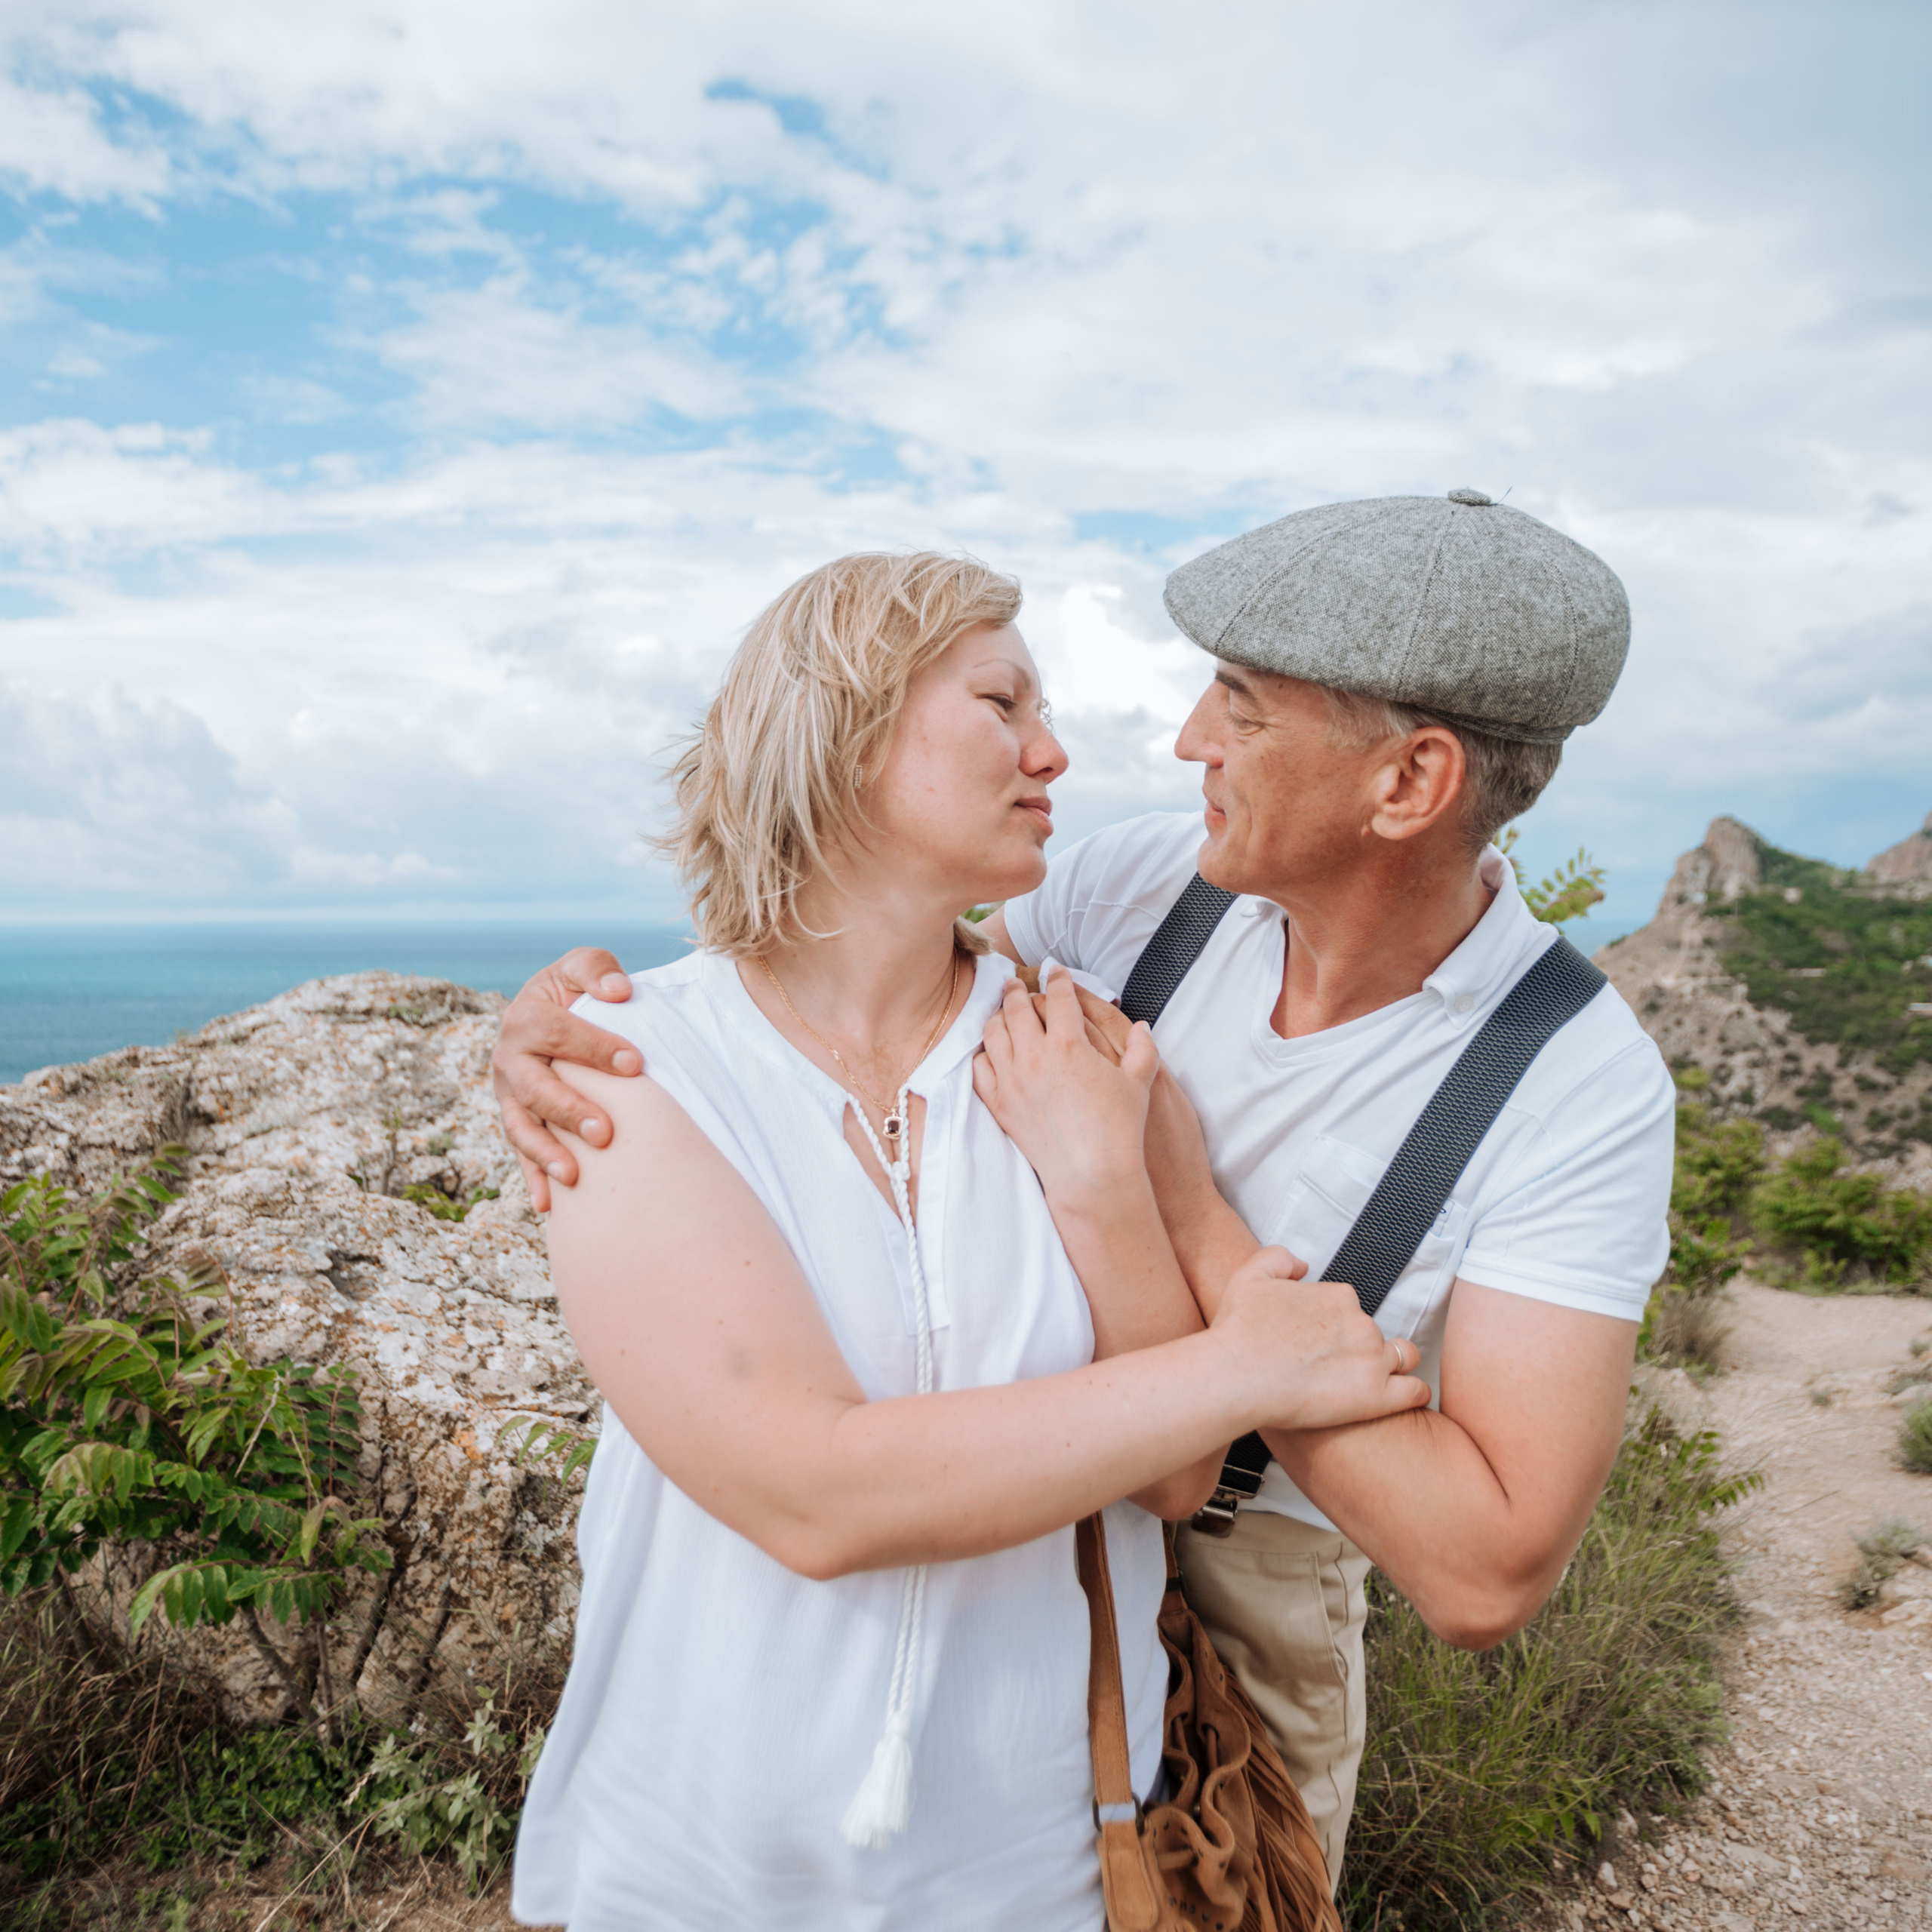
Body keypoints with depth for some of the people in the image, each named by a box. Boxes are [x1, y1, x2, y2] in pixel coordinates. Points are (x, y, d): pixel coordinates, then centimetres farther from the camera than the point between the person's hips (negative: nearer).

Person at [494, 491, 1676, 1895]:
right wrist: (588, 1014, -26)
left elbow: (1488, 1576, -30)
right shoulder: (1145, 878, -14)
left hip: (1248, 1578, -3)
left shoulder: (1590, 1090, -24)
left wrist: (1182, 1195, -31)